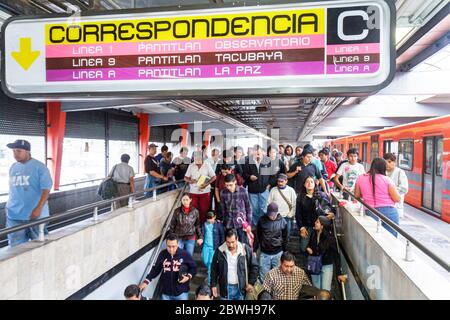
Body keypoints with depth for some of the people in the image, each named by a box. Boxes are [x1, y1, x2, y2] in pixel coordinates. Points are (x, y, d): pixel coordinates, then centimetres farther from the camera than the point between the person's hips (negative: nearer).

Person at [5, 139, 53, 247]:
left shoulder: (40, 167, -8)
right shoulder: (13, 167, 10)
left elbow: (46, 190, -12)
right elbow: (12, 189, 19)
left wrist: (38, 209, -20)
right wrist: (9, 206, 17)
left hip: (35, 215, -5)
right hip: (14, 215, 5)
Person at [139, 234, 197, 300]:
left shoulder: (185, 254, -14)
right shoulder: (162, 254, -7)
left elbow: (193, 268, -2)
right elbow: (156, 269, 5)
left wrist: (188, 276, -19)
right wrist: (146, 281, -3)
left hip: (181, 292, -2)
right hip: (166, 292, 2)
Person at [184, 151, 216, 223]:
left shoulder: (207, 166, -2)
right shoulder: (191, 166, 3)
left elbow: (214, 177, -2)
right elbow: (185, 178, 5)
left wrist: (207, 184, -16)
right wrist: (190, 181, -17)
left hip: (205, 191, -1)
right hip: (193, 192, 1)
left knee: (204, 209, 2)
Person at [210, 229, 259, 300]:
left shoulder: (246, 250, -10)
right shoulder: (220, 251, -7)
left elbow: (254, 266, -1)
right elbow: (214, 269, 3)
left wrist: (251, 283, -5)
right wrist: (213, 285, 2)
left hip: (241, 287, 0)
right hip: (225, 288, 1)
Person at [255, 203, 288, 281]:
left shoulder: (282, 221, -6)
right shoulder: (262, 220, -8)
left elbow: (285, 238, 4)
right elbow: (257, 236, 1)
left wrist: (285, 252, 8)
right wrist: (254, 250, 3)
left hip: (278, 253, 0)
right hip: (264, 253, 0)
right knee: (263, 276, 5)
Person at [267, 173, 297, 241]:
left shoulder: (291, 190, 5)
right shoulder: (273, 190, 6)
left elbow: (294, 204, 3)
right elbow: (269, 203, 5)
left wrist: (290, 215, -4)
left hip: (287, 217, 0)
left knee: (286, 236, -3)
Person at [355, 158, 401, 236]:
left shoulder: (360, 178, 4)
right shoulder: (387, 179, -4)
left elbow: (357, 196, 13)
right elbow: (397, 199, -5)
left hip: (371, 212, 2)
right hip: (389, 211, -2)